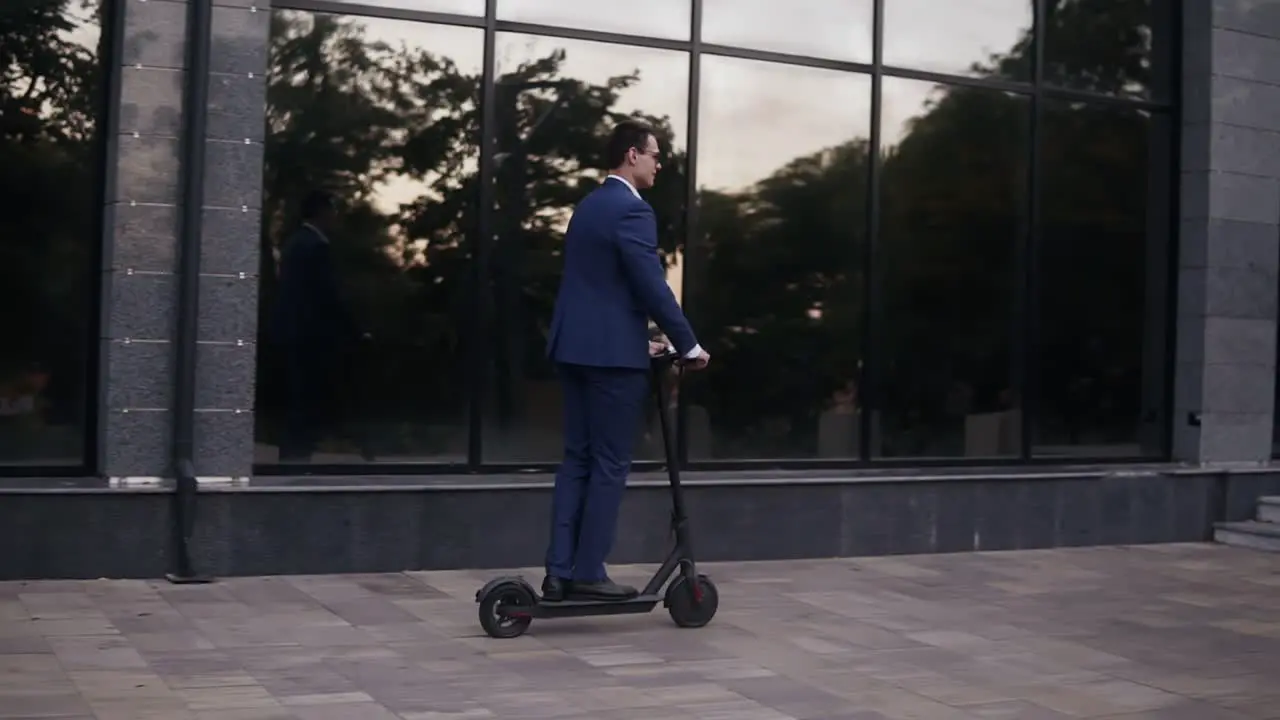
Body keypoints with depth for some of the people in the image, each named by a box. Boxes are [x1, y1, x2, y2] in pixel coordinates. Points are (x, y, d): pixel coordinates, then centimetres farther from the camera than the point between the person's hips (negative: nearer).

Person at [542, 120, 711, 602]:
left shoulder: (587, 206, 17)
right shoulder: (632, 210, -12)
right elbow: (653, 287, -17)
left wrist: (639, 339, 26)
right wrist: (689, 346, -8)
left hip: (574, 347, 9)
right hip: (611, 353, -9)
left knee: (577, 460, 9)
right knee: (609, 465, -1)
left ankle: (560, 571, 8)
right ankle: (588, 573, 3)